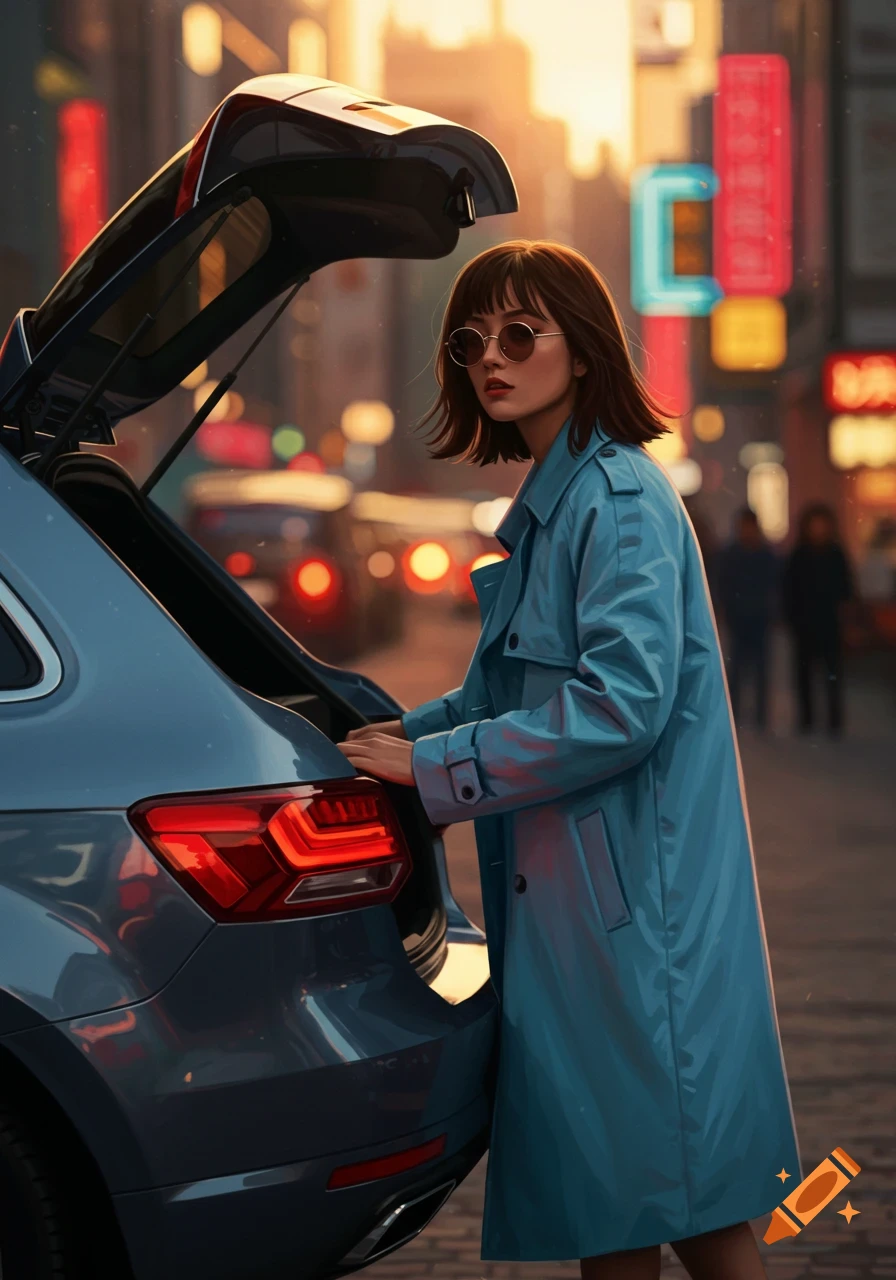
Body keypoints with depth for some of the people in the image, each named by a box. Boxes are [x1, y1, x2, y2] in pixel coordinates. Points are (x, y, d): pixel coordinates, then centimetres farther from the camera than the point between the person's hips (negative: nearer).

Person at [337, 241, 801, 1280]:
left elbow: (623, 704, -23)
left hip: (633, 895, -10)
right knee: (600, 1194, 13)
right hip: (572, 895, 10)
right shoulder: (546, 504, 16)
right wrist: (401, 733, 8)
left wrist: (434, 767, -17)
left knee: (662, 1176, -3)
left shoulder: (621, 502, -14)